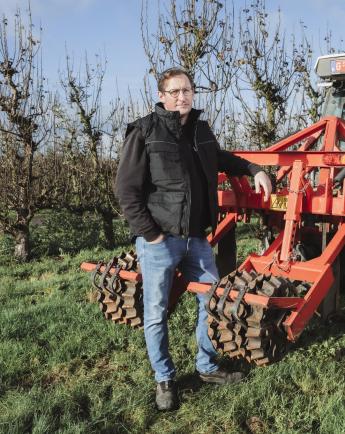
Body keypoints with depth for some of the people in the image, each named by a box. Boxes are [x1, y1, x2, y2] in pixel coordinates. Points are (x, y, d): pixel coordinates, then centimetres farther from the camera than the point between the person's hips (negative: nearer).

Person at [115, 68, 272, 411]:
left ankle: (207, 368, 35)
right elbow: (126, 190, -12)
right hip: (159, 240, -6)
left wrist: (254, 170, 17)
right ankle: (164, 379, 27)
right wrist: (150, 234, -14)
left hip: (196, 238, 6)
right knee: (156, 314, 6)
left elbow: (220, 159, 30)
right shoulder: (145, 132, -11)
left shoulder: (201, 131, 8)